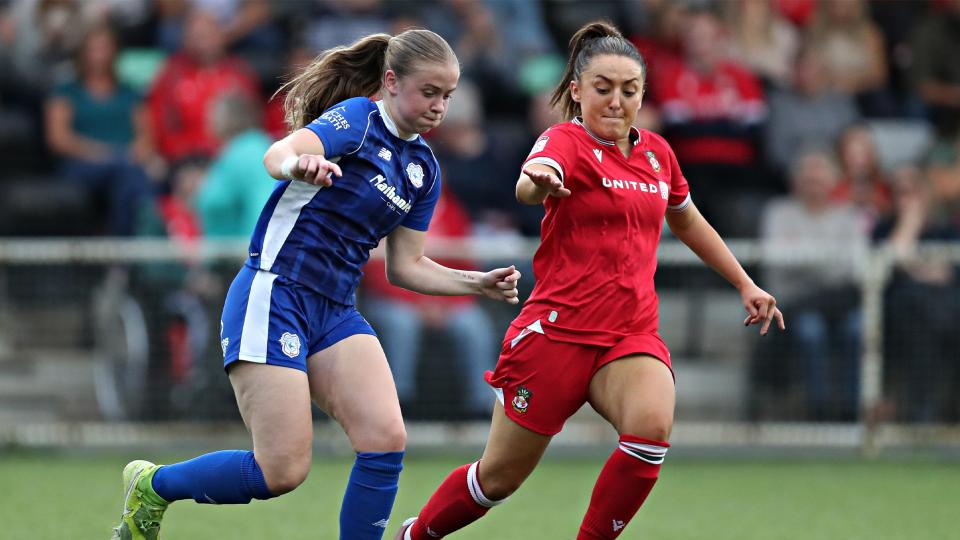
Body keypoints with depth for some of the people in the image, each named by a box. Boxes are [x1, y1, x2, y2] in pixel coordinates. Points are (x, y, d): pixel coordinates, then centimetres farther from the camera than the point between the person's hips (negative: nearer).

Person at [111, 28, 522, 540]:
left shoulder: (423, 169, 13)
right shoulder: (357, 119, -11)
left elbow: (406, 266, 19)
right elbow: (276, 155, -31)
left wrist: (478, 283, 6)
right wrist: (299, 163, -55)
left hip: (335, 314, 8)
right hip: (273, 297, -8)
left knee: (386, 441, -15)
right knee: (283, 470, -12)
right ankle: (150, 485, 12)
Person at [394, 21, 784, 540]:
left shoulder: (656, 152, 10)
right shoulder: (567, 141, -9)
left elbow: (687, 222, 30)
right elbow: (528, 184, -33)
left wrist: (745, 284, 30)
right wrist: (538, 181, -57)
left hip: (632, 335, 4)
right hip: (557, 330, -4)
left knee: (651, 426, -29)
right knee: (499, 477, 5)